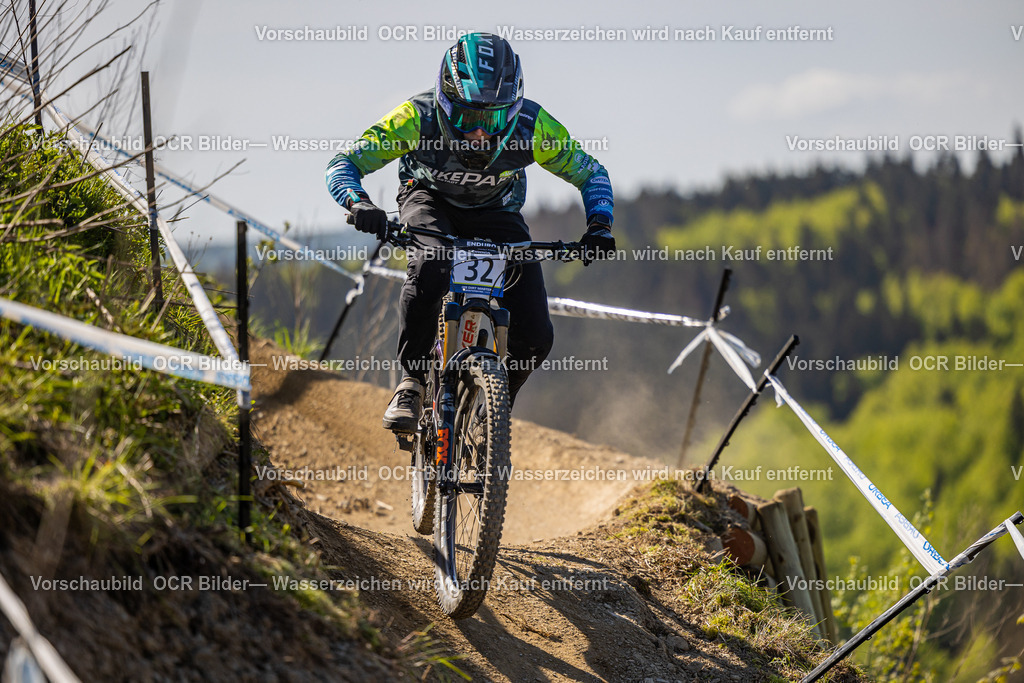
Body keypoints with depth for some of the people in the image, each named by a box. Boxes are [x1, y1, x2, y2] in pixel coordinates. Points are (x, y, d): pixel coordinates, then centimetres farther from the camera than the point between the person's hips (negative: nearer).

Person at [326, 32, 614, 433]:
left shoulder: (531, 125, -30)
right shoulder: (419, 117, -34)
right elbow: (344, 165, -29)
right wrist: (359, 204, -51)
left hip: (495, 212, 1)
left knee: (534, 337, -14)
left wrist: (599, 227, -33)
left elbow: (590, 174, -15)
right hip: (431, 200, -1)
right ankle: (411, 384, -22)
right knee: (430, 267, -38)